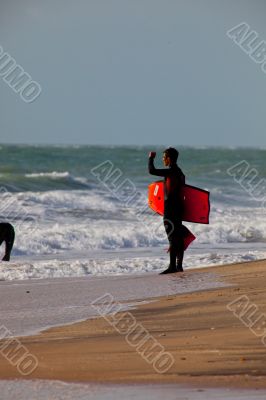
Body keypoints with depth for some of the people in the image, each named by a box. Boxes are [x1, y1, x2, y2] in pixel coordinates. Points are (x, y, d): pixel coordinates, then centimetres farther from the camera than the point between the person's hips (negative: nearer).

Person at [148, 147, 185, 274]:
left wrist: (151, 158, -4)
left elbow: (152, 171, -21)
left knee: (172, 236, -10)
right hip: (178, 206, 9)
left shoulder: (171, 171, -15)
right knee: (178, 237, 11)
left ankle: (172, 266, -13)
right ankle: (179, 265, 15)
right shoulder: (179, 172, 14)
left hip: (171, 206, -9)